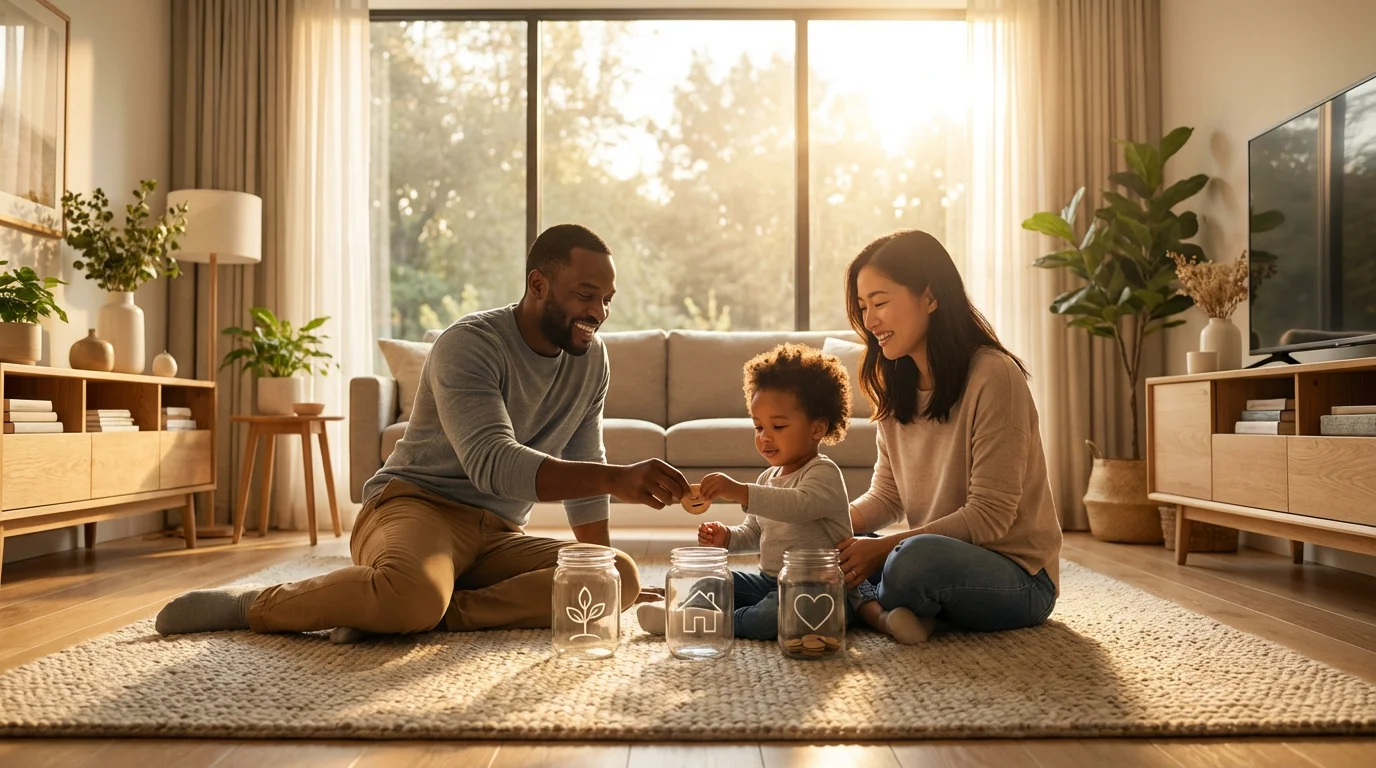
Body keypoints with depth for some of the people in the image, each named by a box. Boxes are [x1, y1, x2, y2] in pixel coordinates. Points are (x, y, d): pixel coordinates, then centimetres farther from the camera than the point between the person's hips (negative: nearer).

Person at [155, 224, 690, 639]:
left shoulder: (591, 359, 7)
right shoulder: (469, 345, -14)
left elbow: (584, 469, 18)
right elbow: (493, 464, -30)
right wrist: (618, 479, -39)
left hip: (496, 535, 6)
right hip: (417, 505, -6)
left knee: (622, 578, -20)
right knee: (414, 594, -41)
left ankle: (438, 614, -24)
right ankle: (255, 607, -12)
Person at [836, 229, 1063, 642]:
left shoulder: (993, 376, -19)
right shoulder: (897, 387, 6)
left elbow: (990, 515, -20)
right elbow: (886, 496, 6)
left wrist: (883, 547, -24)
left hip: (1015, 576, -7)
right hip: (940, 557, 7)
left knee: (917, 558, -35)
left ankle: (880, 613, -6)